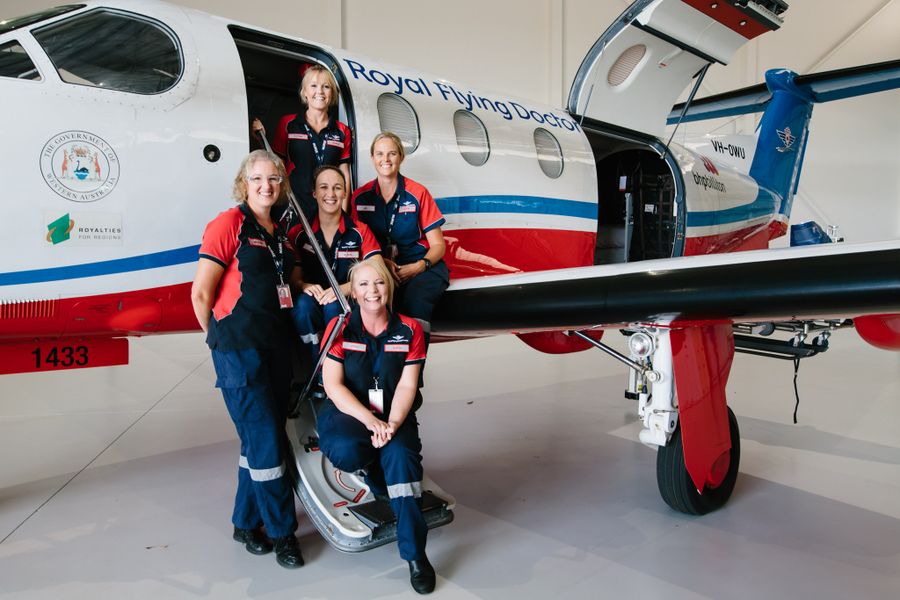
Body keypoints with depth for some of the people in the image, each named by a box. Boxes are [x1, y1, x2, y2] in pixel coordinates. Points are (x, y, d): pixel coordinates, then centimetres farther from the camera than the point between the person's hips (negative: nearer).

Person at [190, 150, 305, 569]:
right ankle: (282, 531, 10)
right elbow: (201, 294, -10)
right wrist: (221, 338, 0)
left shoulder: (281, 234, 14)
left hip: (277, 346, 7)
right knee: (265, 440, -4)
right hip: (239, 349, -7)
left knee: (260, 439, 13)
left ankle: (246, 522, 28)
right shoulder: (229, 224, -7)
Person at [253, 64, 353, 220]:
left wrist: (343, 212, 1)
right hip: (294, 206, -1)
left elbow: (345, 175, 9)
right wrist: (262, 137, -7)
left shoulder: (342, 131, 10)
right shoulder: (288, 124, 6)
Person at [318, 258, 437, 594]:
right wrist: (370, 420, -24)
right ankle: (384, 487, 1)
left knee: (400, 453, -31)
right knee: (346, 450, -34)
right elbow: (333, 386, -10)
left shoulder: (409, 330, 2)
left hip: (393, 416, 1)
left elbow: (407, 385, -3)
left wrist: (392, 423, -22)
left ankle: (414, 554, -22)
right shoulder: (340, 328, -3)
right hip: (347, 413, 0)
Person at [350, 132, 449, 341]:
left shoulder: (418, 193, 3)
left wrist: (419, 266, -17)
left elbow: (438, 245, 3)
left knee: (416, 299, -34)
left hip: (421, 267, -1)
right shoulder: (360, 197, 9)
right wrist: (382, 262, -13)